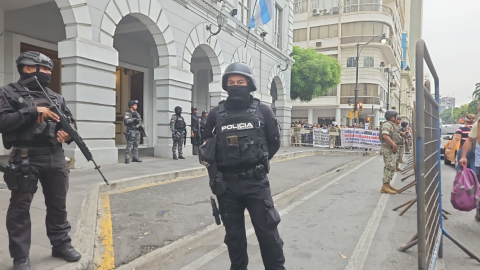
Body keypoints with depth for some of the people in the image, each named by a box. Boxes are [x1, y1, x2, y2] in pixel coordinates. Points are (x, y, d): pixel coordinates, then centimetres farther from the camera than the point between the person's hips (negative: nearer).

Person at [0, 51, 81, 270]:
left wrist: (68, 133, -5)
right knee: (20, 208, 4)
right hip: (25, 158, -4)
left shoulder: (56, 97, 15)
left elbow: (71, 121, 17)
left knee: (58, 205, 12)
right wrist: (34, 111, -17)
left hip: (55, 157, 5)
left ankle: (61, 245, 26)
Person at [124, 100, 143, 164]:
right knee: (129, 145, -9)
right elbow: (126, 121, -19)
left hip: (137, 131, 7)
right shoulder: (127, 113, -4)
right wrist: (134, 119, -19)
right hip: (131, 131, -7)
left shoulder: (137, 113, 17)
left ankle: (135, 157, 15)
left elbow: (141, 121, 17)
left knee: (136, 145, 9)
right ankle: (127, 159, -7)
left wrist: (139, 125, -2)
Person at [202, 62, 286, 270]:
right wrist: (218, 166, 6)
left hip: (256, 182, -2)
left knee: (268, 231, 4)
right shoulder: (216, 113, 2)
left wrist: (258, 162, 8)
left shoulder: (262, 110, -1)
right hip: (227, 183, 2)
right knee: (234, 234, 14)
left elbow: (274, 142, 8)